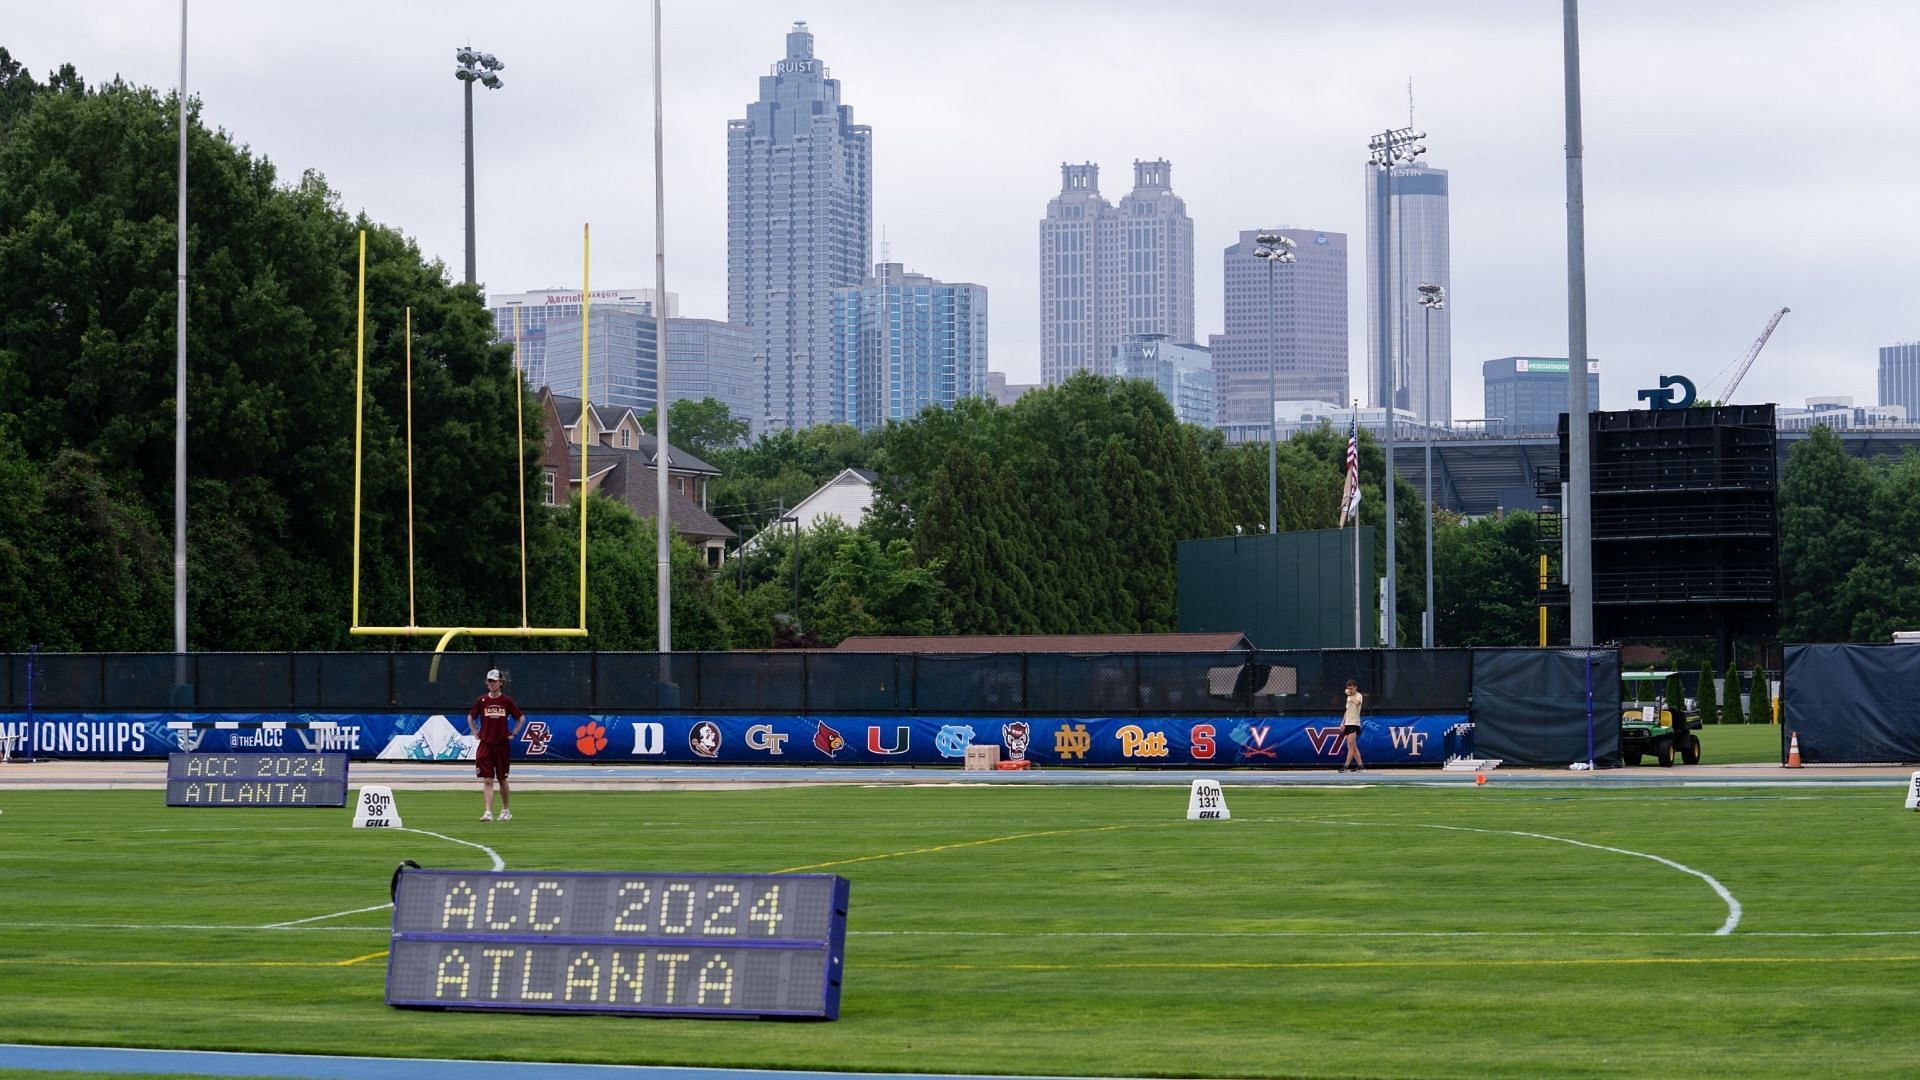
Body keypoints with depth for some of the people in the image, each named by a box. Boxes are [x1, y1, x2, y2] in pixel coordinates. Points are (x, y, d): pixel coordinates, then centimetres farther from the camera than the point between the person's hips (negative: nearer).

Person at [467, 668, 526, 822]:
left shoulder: (507, 701, -1)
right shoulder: (481, 700, 1)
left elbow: (521, 718, 9)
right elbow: (470, 717, 15)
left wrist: (513, 733, 3)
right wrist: (476, 733, 6)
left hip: (503, 745, 0)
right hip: (485, 744, 0)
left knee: (502, 779, 11)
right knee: (487, 780, -7)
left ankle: (505, 810, 26)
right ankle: (488, 812, -11)